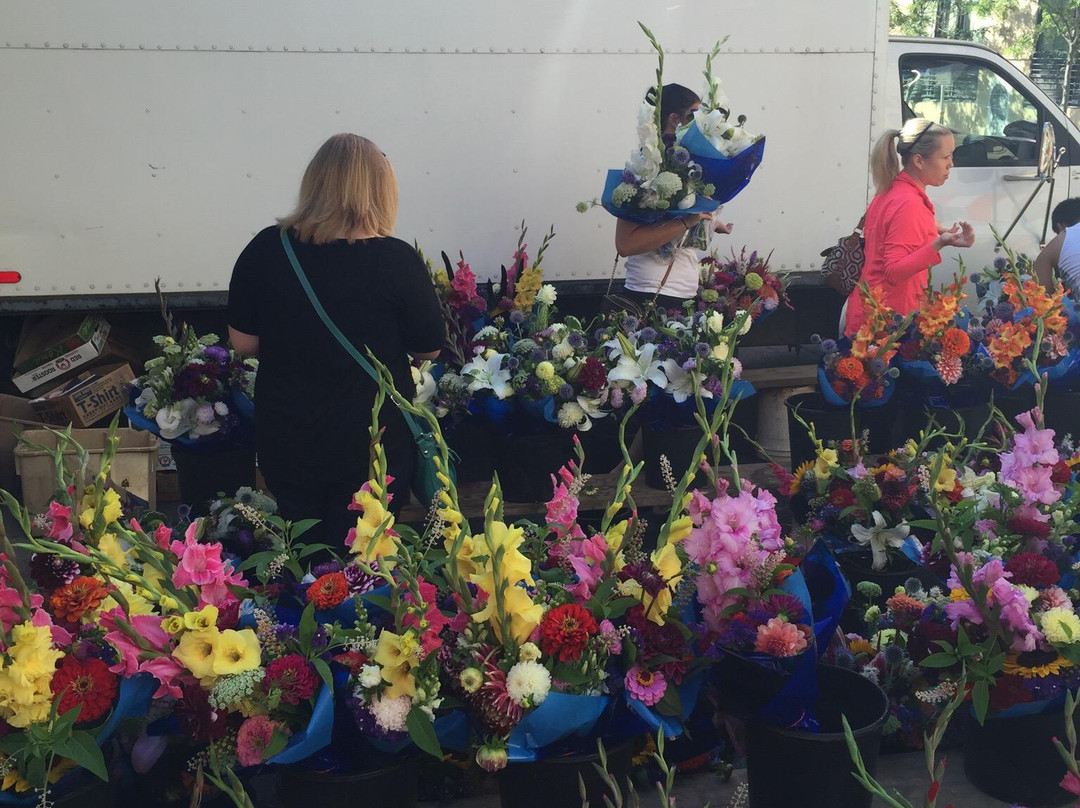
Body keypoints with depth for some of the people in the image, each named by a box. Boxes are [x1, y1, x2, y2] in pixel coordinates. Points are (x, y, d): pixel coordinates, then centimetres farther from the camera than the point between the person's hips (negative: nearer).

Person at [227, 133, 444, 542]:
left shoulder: (265, 249, -10)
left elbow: (243, 342, -1)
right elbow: (428, 349, -6)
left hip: (284, 442, 3)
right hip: (373, 446, -2)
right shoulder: (397, 260, -18)